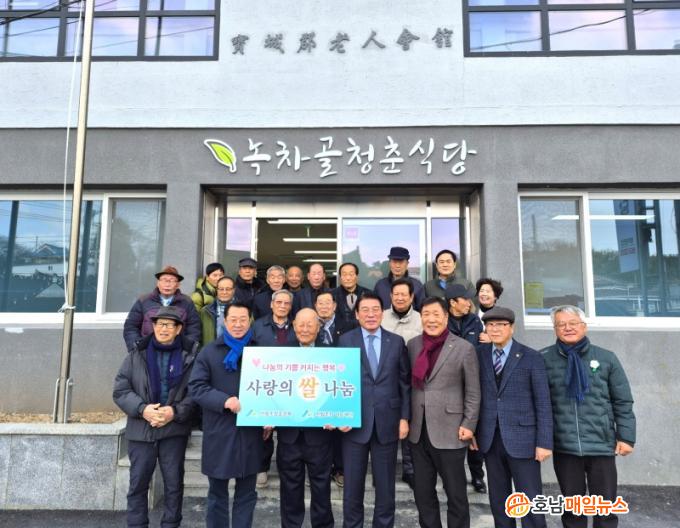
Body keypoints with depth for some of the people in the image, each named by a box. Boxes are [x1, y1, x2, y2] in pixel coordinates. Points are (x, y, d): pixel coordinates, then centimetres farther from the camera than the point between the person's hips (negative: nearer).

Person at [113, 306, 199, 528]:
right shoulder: (137, 354, 2)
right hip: (141, 429, 1)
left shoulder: (190, 355, -4)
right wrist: (142, 409, -14)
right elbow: (120, 389, 0)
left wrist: (175, 412, -17)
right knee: (138, 483, 11)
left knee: (174, 482, 10)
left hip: (175, 429, -1)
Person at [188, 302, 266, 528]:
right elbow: (196, 386, -6)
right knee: (217, 493, 12)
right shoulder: (210, 352, 1)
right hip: (219, 433, -1)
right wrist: (224, 401, -20)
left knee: (247, 492, 12)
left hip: (251, 431, 1)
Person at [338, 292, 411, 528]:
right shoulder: (345, 340, -1)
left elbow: (405, 383, 4)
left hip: (387, 422, 1)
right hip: (355, 421, -1)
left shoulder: (396, 342, 3)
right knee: (352, 484, 12)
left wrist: (404, 417, 0)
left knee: (386, 485, 13)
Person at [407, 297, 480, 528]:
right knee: (423, 492, 15)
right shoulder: (413, 345, 5)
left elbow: (473, 392, -4)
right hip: (418, 431, 4)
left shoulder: (464, 348, -7)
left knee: (456, 494, 9)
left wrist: (469, 425, -8)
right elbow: (409, 383, 11)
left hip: (449, 431, -4)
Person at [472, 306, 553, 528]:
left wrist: (544, 442, -9)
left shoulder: (531, 358, -4)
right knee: (498, 499, 15)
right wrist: (473, 430, 2)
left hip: (522, 438, -3)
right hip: (490, 438, 3)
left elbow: (543, 402, -5)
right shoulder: (479, 354, 4)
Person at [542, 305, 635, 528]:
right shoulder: (544, 359, -4)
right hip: (564, 445, 0)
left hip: (601, 444, 0)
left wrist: (626, 436, 1)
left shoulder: (606, 358, -1)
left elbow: (623, 401, 3)